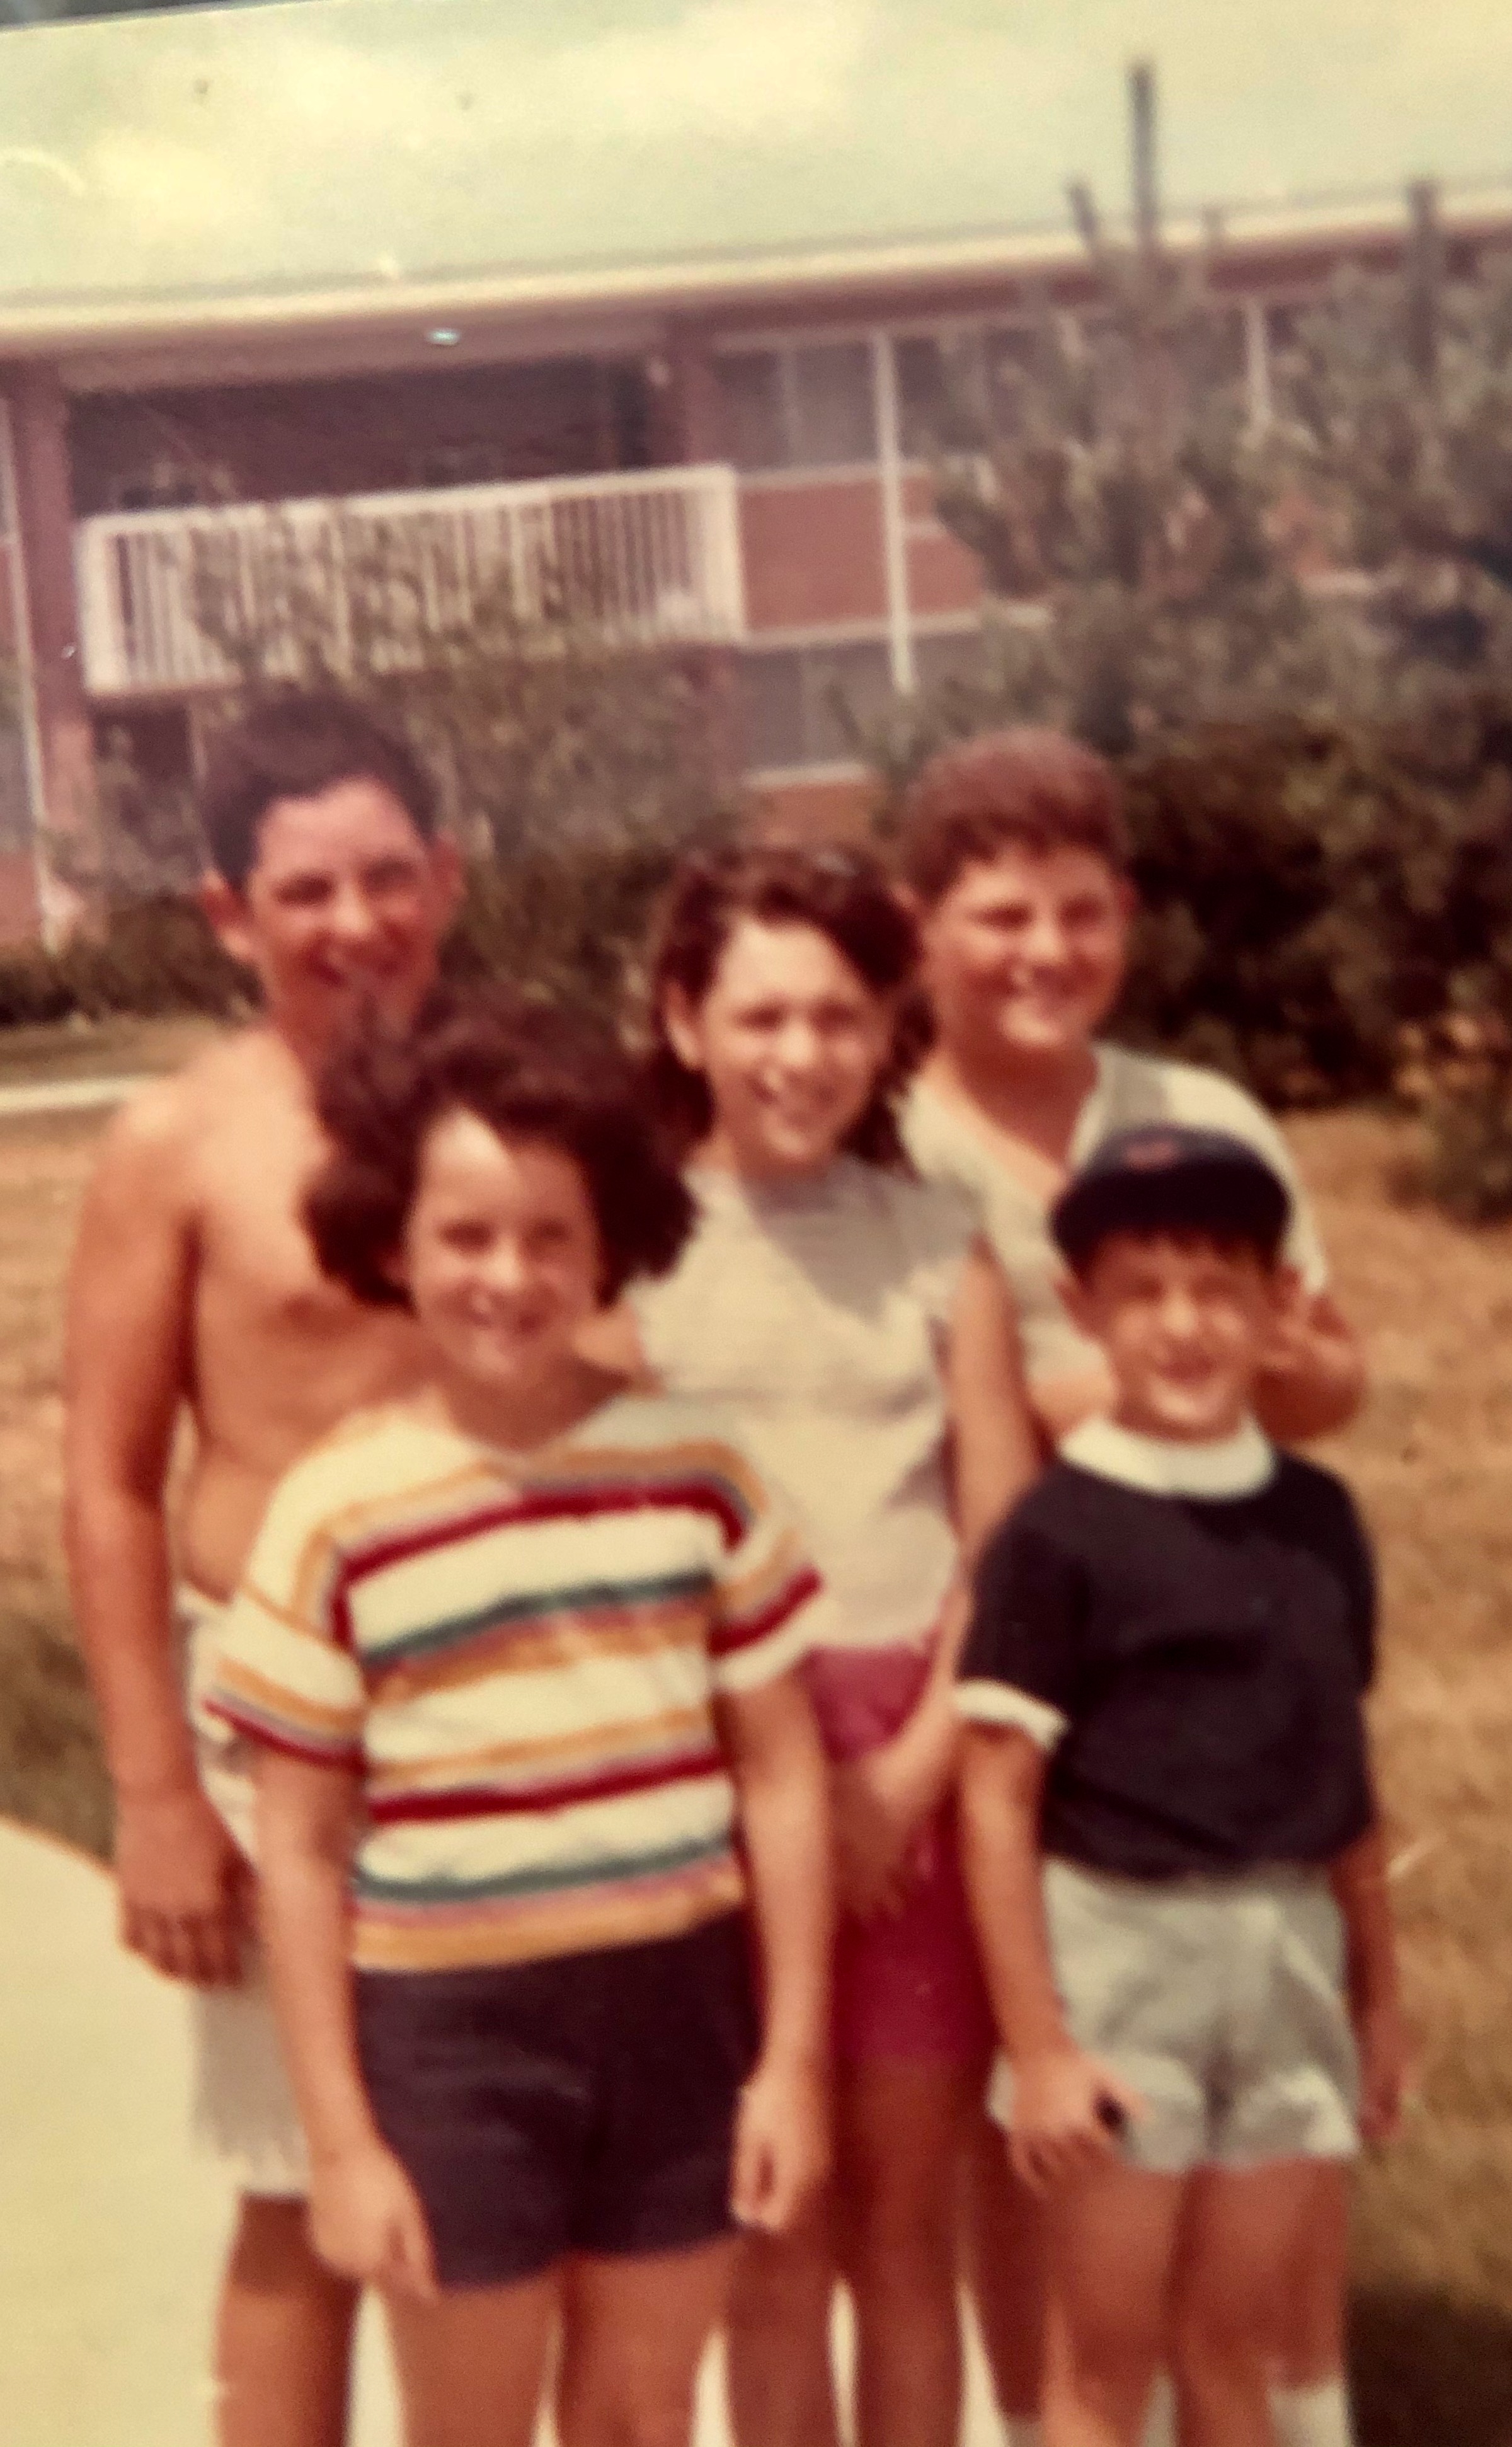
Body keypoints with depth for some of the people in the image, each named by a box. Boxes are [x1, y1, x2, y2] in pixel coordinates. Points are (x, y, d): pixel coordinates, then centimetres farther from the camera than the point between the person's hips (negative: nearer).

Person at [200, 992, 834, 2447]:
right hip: (450, 2023, -2)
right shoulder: (338, 1512, -9)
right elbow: (300, 1850, -4)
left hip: (678, 2002, 2)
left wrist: (793, 2056, 0)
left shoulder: (691, 1465, -3)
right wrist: (339, 2139, -5)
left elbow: (779, 1767, 2)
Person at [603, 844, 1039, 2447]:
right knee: (773, 2226, 7)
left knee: (904, 2224, 11)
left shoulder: (936, 1241, 4)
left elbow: (1009, 1546, 2)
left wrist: (910, 1772, -9)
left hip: (915, 1765, 2)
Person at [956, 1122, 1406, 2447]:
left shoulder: (1319, 1516, 2)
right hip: (1122, 1951, -4)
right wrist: (1038, 2043, -12)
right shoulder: (1059, 1530, -12)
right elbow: (997, 1803, -11)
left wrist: (1377, 1986, 15)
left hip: (1289, 1955, 4)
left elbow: (1345, 1772, 11)